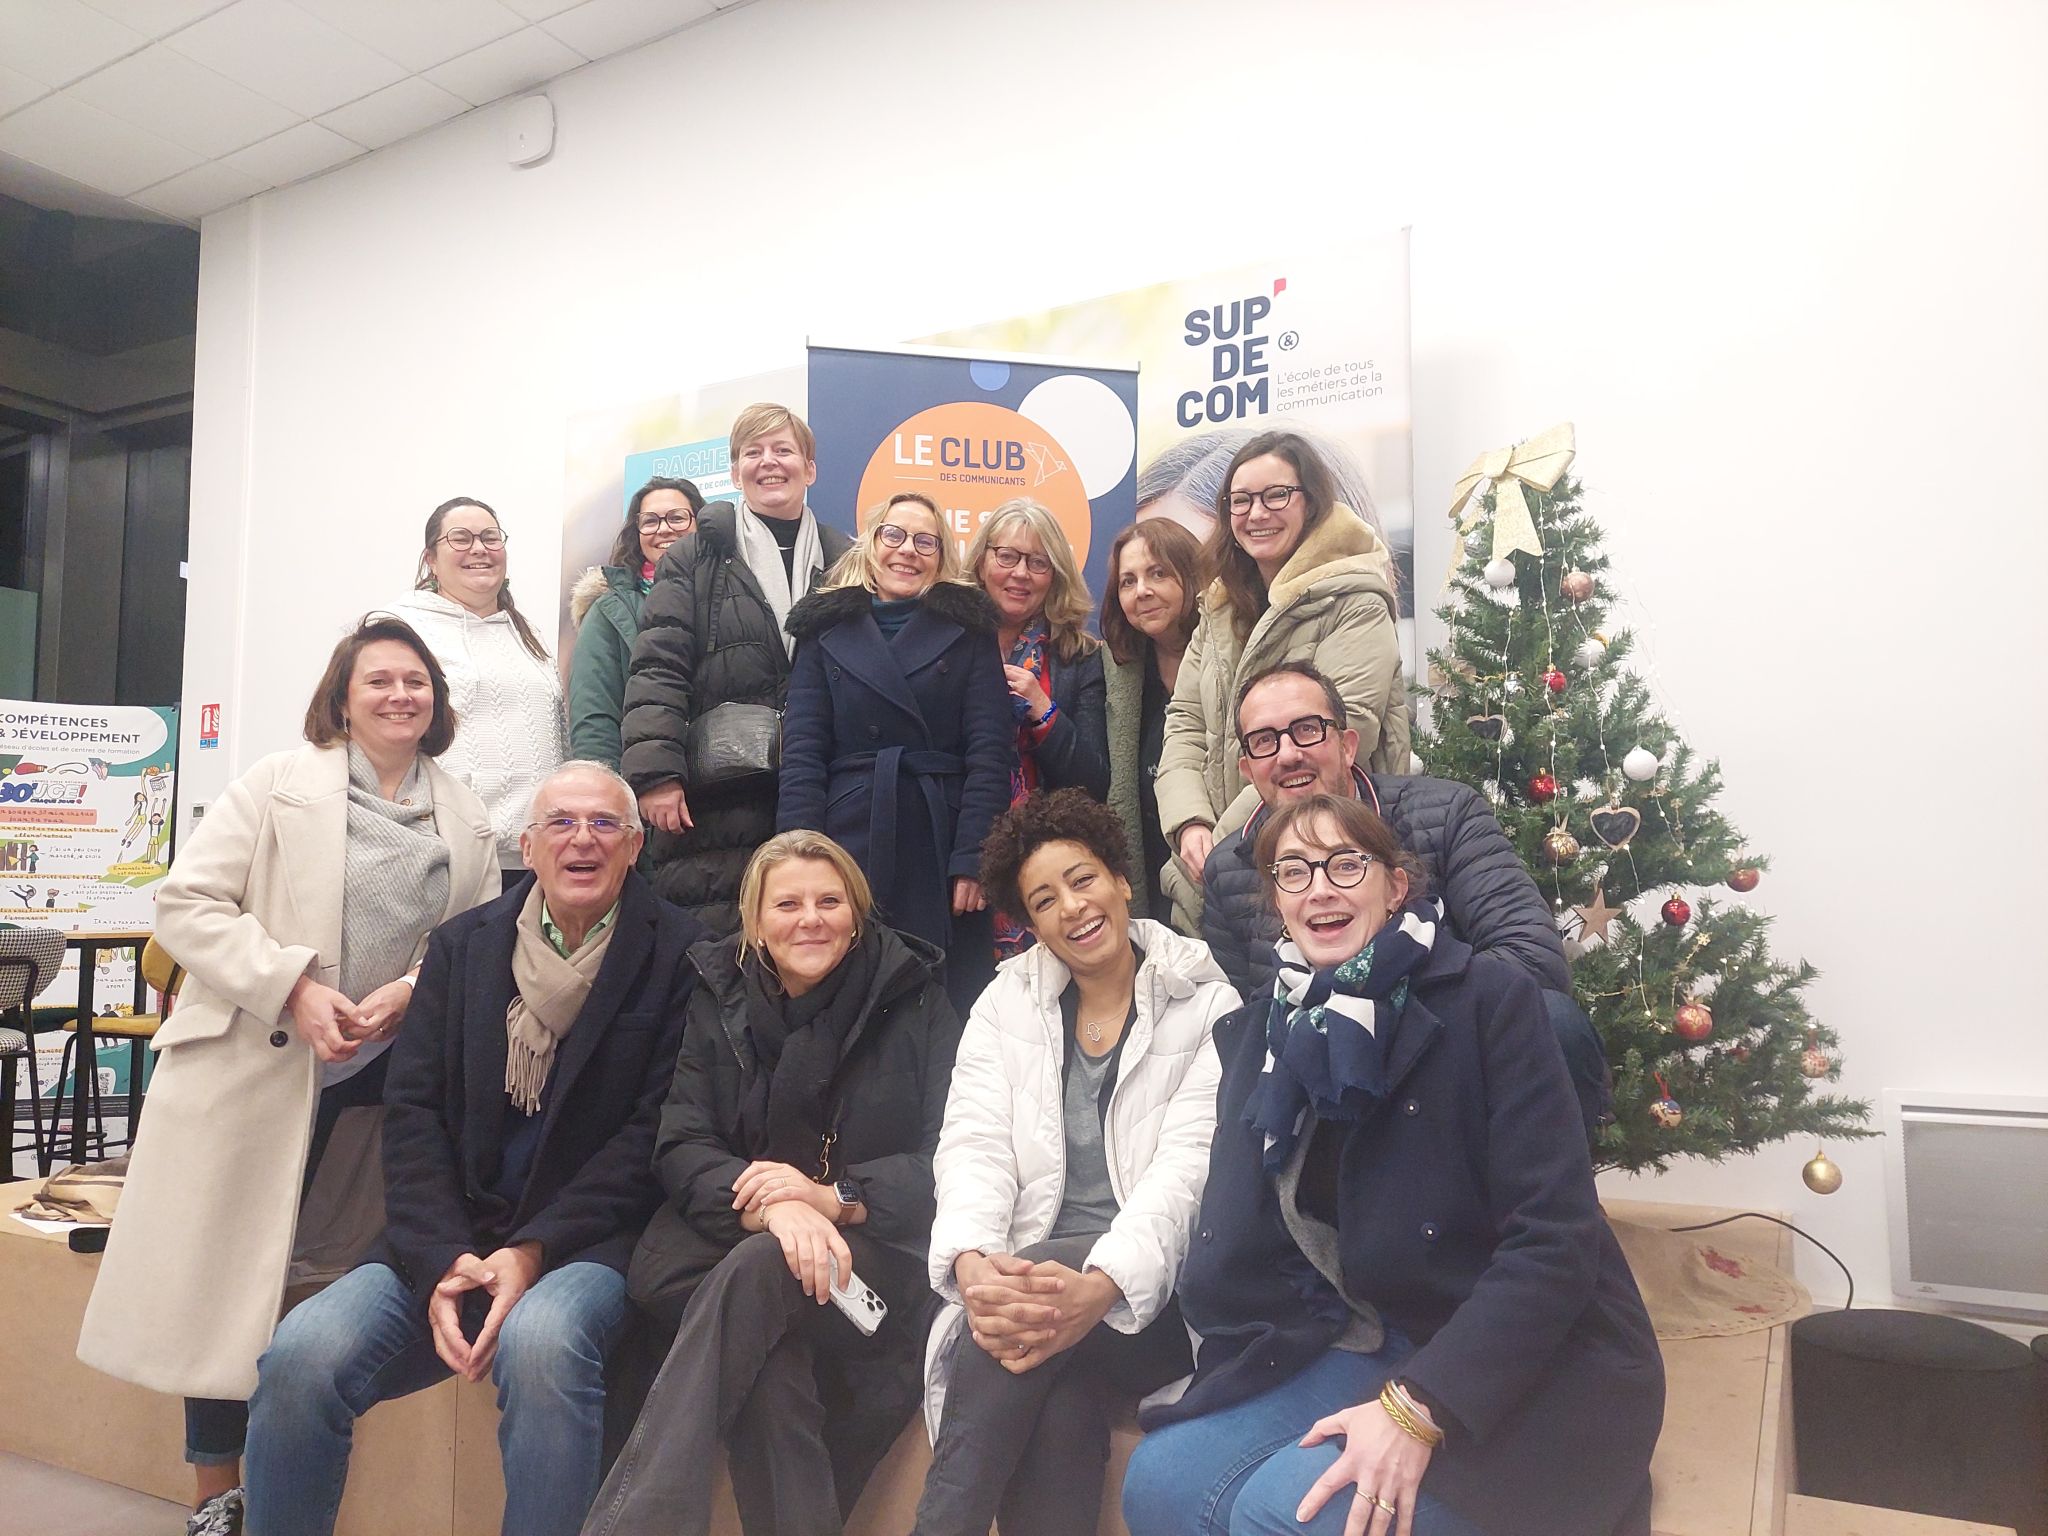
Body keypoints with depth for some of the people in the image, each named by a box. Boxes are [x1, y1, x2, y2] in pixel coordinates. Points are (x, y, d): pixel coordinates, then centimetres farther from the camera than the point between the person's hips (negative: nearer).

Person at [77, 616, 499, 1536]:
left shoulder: (466, 822, 8)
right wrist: (293, 988, -17)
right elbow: (188, 901, -7)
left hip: (379, 1079, 3)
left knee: (330, 1288, 8)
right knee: (224, 1276, 4)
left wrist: (411, 990, -11)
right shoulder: (278, 784, -1)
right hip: (253, 1070, -2)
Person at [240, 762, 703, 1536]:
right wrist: (443, 1260, -11)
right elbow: (411, 1110, 4)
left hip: (587, 1241, -3)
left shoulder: (679, 953, -2)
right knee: (301, 1353, -20)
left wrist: (533, 1251, -14)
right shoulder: (463, 943, 11)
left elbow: (654, 1132, -6)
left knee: (539, 1340, -35)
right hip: (448, 1242, 4)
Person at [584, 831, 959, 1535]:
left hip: (881, 1258, -2)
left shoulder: (913, 1001, 1)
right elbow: (680, 1149, -3)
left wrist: (832, 1197, -23)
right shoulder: (720, 996, 8)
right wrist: (770, 1206, -25)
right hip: (737, 1244, 2)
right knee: (768, 1353, -34)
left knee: (757, 1271, -33)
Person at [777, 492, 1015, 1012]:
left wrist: (974, 858, -10)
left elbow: (990, 749, -1)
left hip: (942, 849, 0)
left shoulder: (968, 630, 8)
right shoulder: (826, 629, 9)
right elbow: (801, 753, 2)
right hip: (850, 845, 1)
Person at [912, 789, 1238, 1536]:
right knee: (1060, 1408, -30)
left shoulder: (1207, 1006, 1)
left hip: (1155, 1297, -2)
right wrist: (972, 1263, -23)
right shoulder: (1006, 1005, 12)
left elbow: (1188, 1166, -11)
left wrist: (1101, 1285, -29)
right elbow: (974, 1147, -1)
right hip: (1024, 1280, 2)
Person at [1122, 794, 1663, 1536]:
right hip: (1369, 1347, 5)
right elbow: (1235, 1247, 2)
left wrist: (1418, 1405, -25)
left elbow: (1555, 1237, -19)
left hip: (1525, 1372, -5)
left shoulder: (1487, 1000, -13)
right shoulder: (1259, 1032, 3)